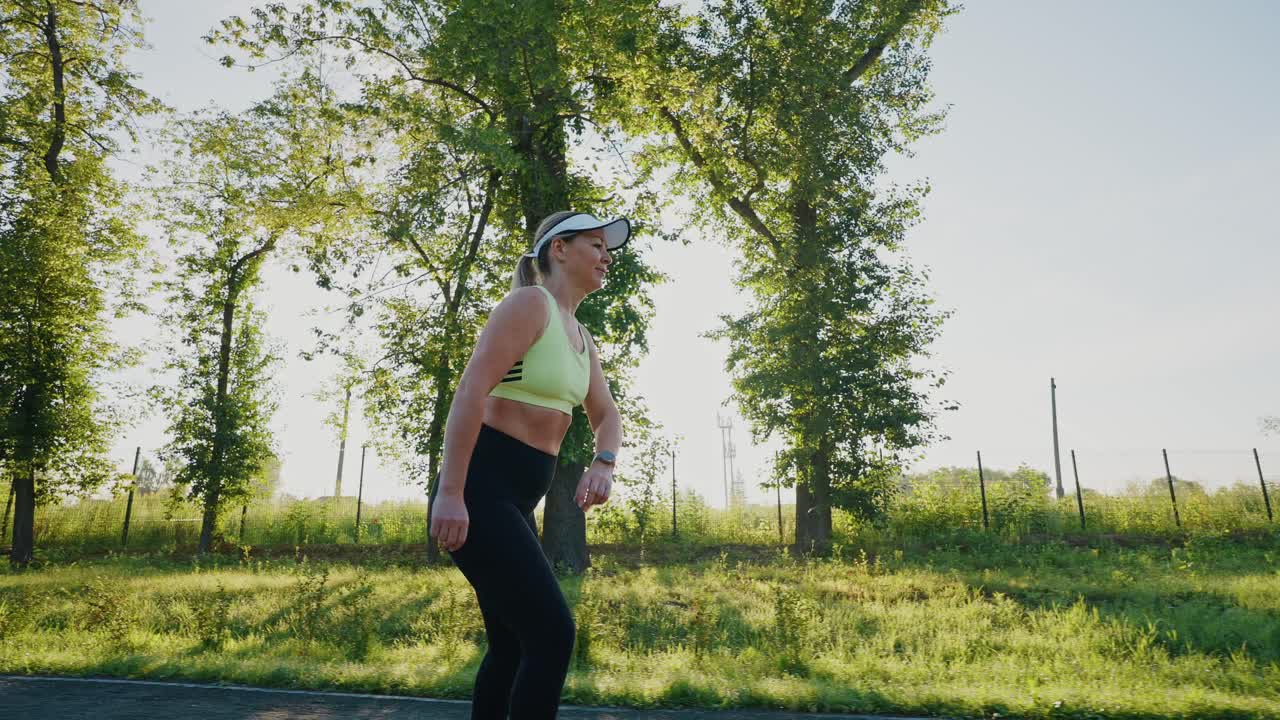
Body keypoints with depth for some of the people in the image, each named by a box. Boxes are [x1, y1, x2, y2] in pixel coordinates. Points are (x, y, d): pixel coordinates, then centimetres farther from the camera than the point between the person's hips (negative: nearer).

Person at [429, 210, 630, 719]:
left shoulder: (582, 339, 17)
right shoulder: (530, 303, -10)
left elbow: (607, 416, 18)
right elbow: (471, 391, -19)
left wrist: (603, 464, -4)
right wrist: (450, 493, -25)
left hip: (517, 499, 10)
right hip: (480, 491, -10)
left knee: (513, 646, 17)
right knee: (552, 633, -13)